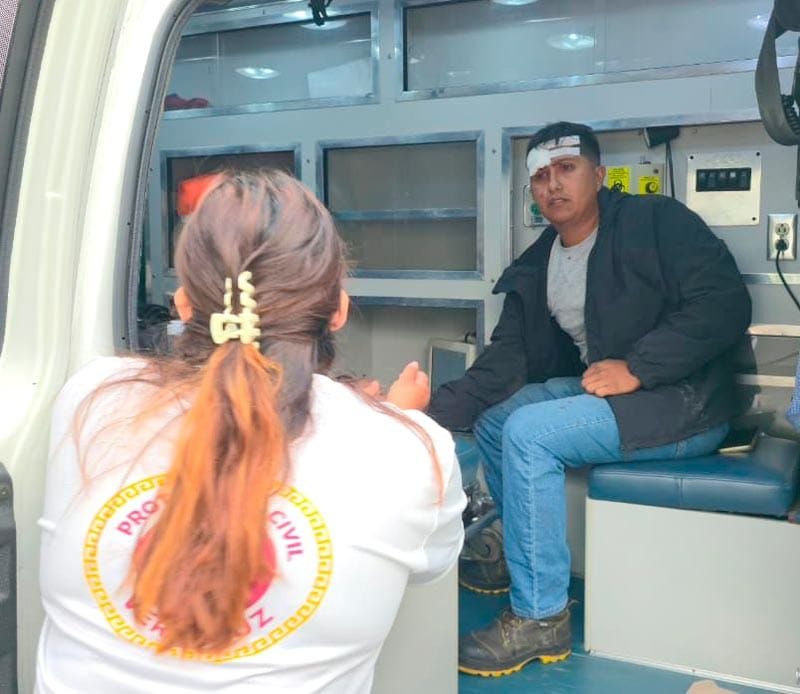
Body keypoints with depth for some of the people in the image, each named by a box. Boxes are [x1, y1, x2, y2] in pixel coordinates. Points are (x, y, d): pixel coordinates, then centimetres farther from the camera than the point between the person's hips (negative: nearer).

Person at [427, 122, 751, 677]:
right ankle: (519, 556, 21)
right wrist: (436, 413, -12)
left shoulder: (656, 221, -9)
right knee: (492, 416, 4)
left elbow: (725, 304, -19)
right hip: (597, 390, 8)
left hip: (685, 401, -8)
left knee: (528, 432, -23)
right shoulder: (535, 268, 10)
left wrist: (635, 368, -25)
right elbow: (503, 364, 4)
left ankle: (540, 617, -13)